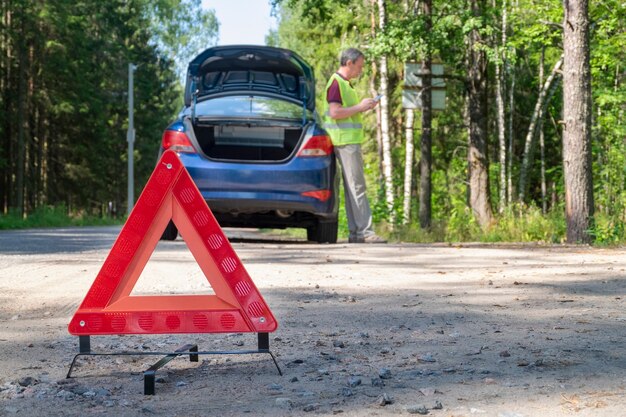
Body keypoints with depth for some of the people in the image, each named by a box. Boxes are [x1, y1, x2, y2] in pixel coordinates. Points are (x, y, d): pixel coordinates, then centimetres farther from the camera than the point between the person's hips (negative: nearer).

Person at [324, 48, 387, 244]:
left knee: (352, 187, 9)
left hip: (352, 140, 10)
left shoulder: (346, 84, 21)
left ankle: (356, 232, 11)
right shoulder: (336, 83, -11)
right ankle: (365, 231, -12)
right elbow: (335, 112, -20)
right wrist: (360, 106, -13)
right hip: (345, 141, -10)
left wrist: (364, 107, 12)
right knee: (357, 187, -11)